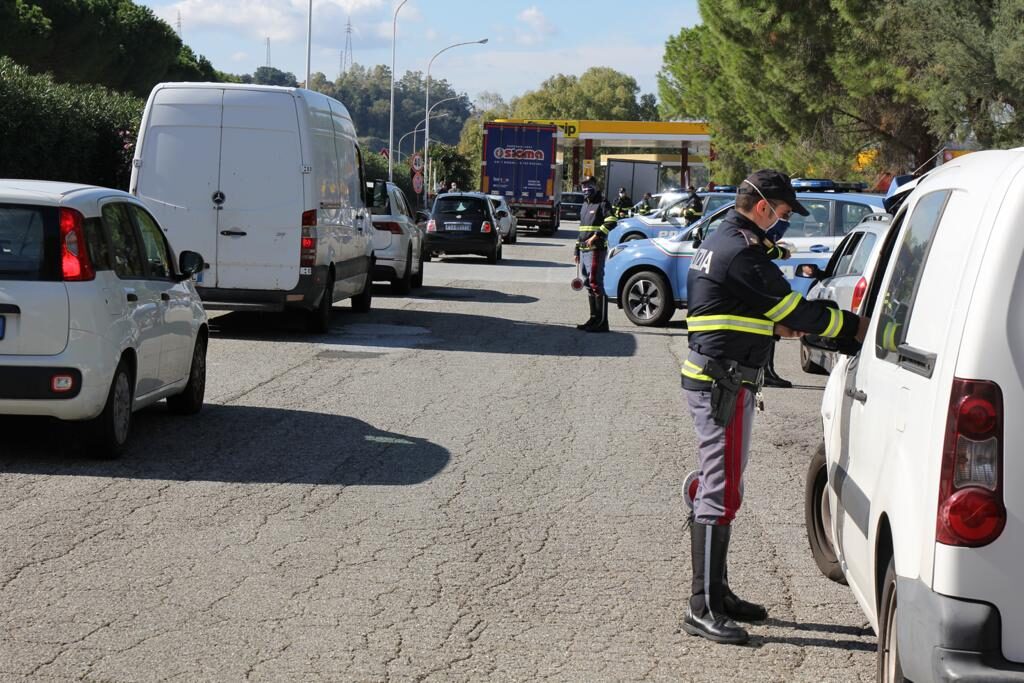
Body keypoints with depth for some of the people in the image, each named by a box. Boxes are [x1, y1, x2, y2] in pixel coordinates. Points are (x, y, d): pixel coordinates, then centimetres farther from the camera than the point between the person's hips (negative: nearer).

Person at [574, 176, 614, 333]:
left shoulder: (602, 204, -5)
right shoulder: (584, 206, 22)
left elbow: (611, 222, -21)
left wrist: (596, 236, -28)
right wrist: (577, 250, 24)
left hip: (596, 250, -9)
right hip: (584, 250, 9)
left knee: (596, 284, -13)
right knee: (589, 285, 13)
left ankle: (601, 322, -14)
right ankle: (594, 318, 20)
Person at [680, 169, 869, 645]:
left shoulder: (720, 242, 16)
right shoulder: (741, 252, -17)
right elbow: (794, 309, -13)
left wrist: (777, 326, 12)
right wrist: (853, 326, -1)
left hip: (715, 381, 11)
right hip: (723, 385, -11)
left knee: (718, 489, 16)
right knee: (721, 494, -9)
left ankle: (716, 594, 24)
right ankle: (703, 608, -6)